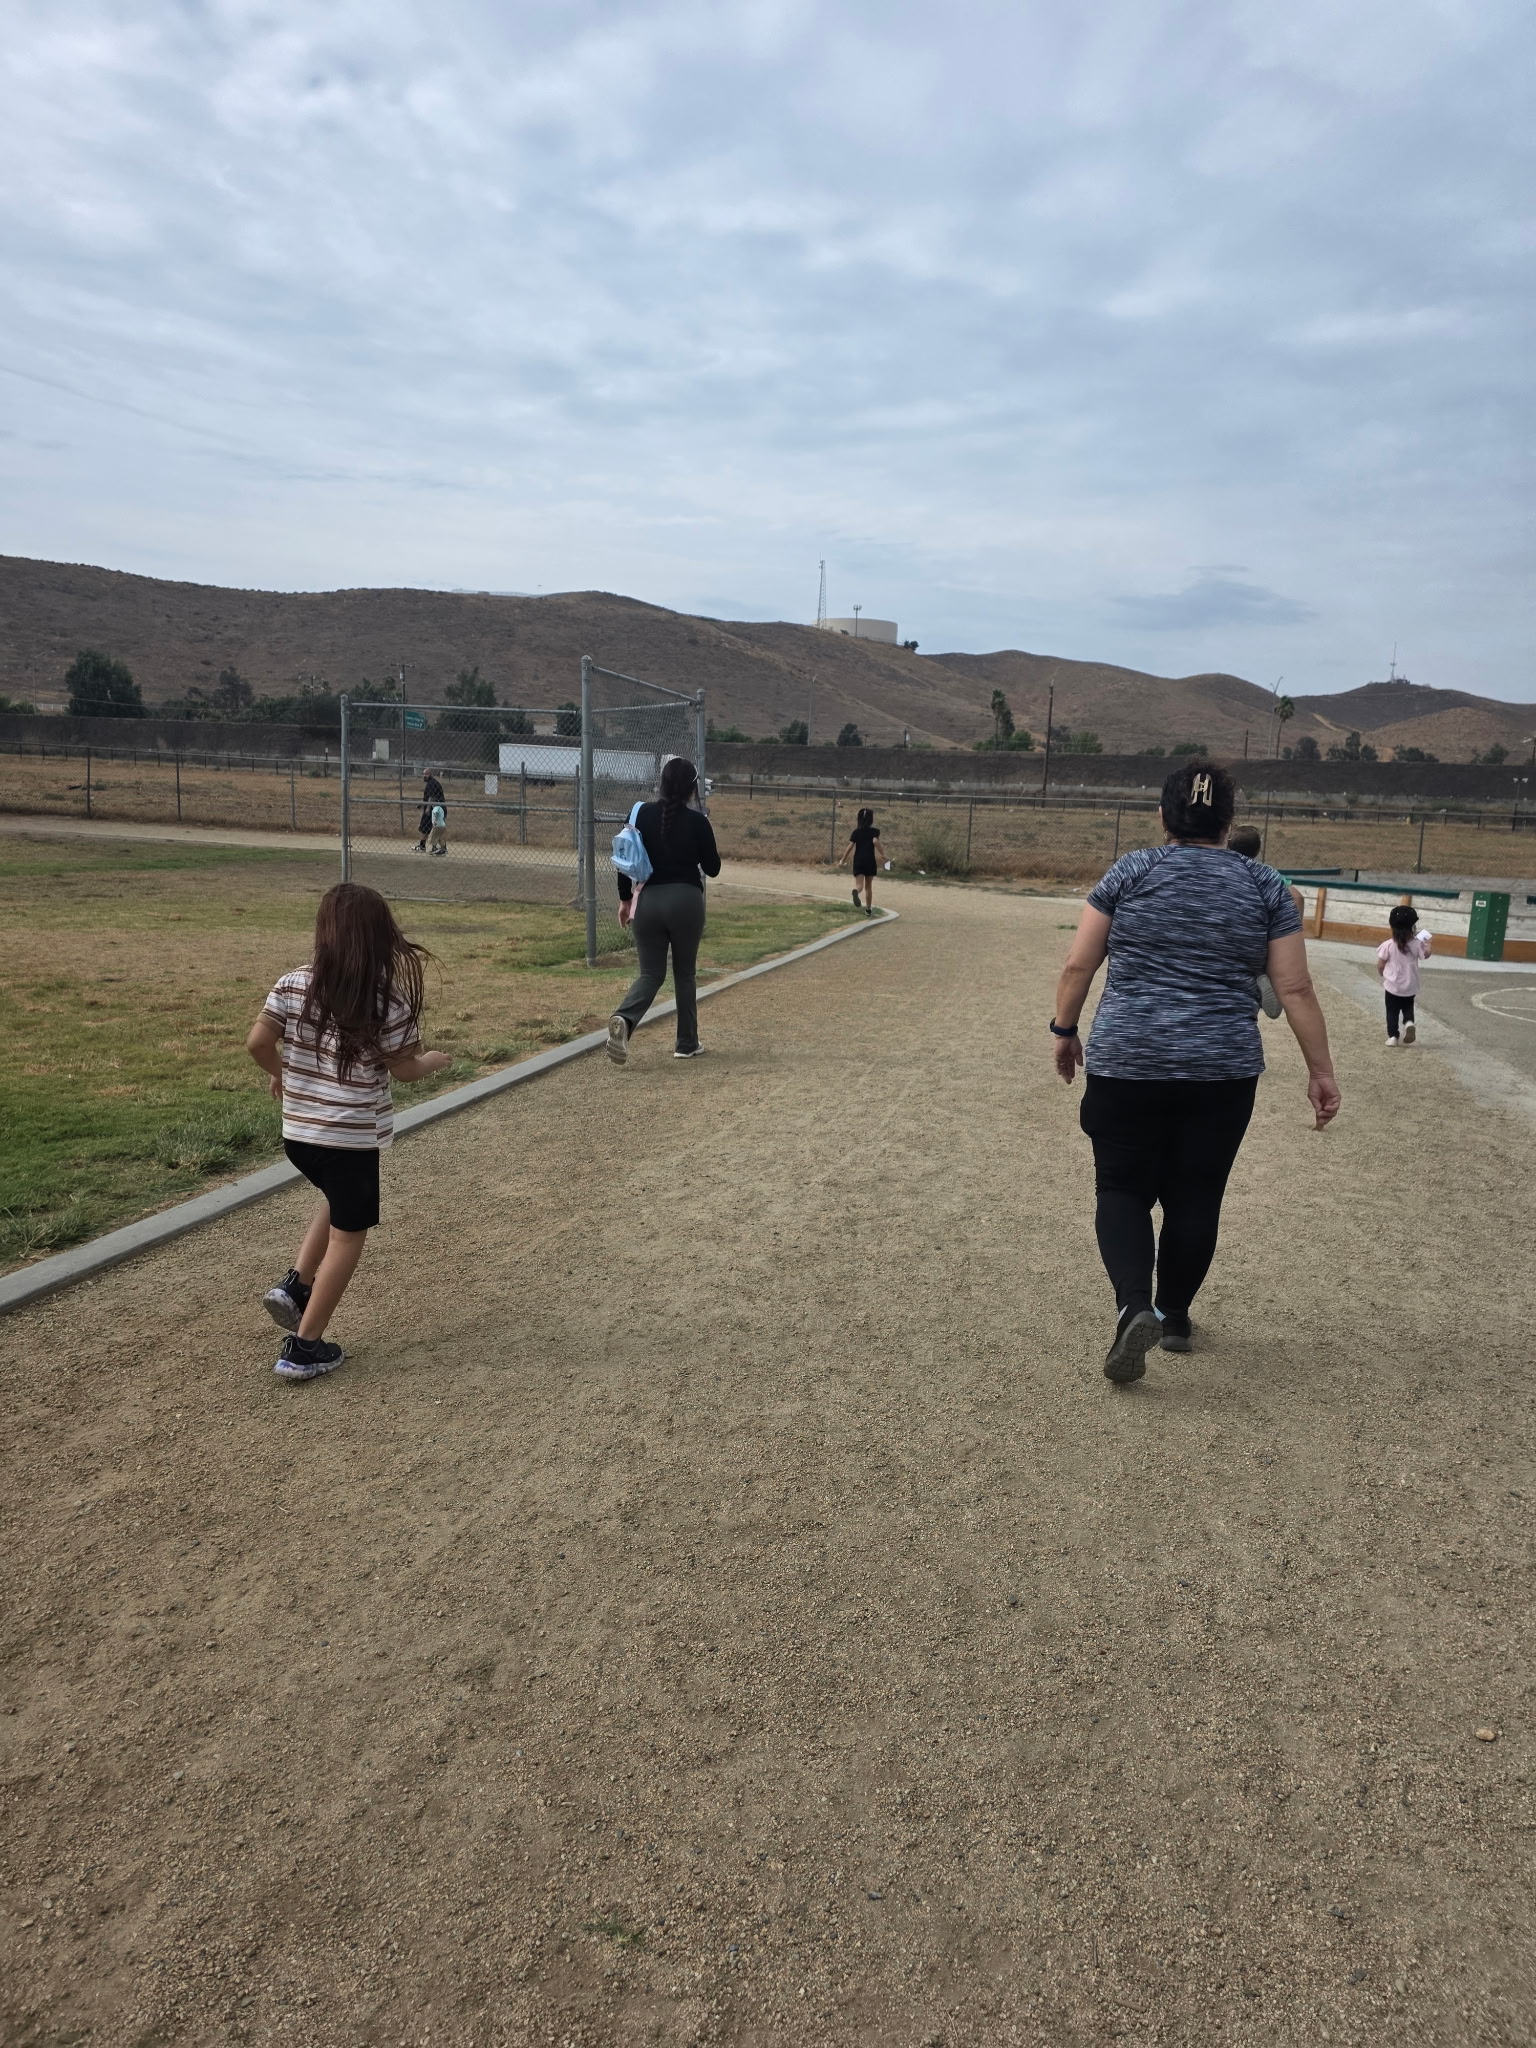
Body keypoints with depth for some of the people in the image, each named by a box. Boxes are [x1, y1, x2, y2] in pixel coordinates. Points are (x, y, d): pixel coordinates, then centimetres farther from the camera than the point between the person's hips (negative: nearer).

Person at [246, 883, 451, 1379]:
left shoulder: (294, 984, -5)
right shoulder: (387, 999, -14)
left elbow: (257, 1043, -6)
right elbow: (404, 1068, -8)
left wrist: (281, 1074, 14)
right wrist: (433, 1061, 14)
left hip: (298, 1130, 5)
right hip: (352, 1137, -5)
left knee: (337, 1203, 31)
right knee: (348, 1234, 8)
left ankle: (295, 1285, 17)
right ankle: (304, 1348, 11)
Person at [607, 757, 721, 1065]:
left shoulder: (642, 814, 1)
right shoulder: (697, 822, -6)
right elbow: (713, 868, 2)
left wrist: (625, 899, 12)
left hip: (649, 900, 2)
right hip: (686, 901, -2)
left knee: (650, 973, 8)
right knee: (685, 973, 13)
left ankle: (624, 1019, -22)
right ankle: (687, 1044, 19)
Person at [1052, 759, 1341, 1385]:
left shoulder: (1131, 871, -1)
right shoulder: (1265, 886, 3)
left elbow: (1077, 967, -2)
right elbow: (1295, 989, 1)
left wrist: (1065, 1031, 11)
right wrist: (1320, 1070, 7)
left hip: (1127, 1063, -1)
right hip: (1223, 1071, 2)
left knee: (1123, 1188, 8)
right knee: (1195, 1196, 14)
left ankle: (1134, 1306, -13)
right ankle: (1175, 1317, 27)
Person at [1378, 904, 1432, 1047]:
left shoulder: (1388, 945, -15)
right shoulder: (1417, 944, -10)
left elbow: (1380, 966, -8)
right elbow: (1425, 955, 12)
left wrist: (1384, 975, 12)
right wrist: (1428, 945, 29)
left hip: (1392, 986, -2)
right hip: (1410, 987, 2)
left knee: (1392, 1012, 9)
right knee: (1408, 1008, 21)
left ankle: (1393, 1037, 5)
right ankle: (1409, 1023, -7)